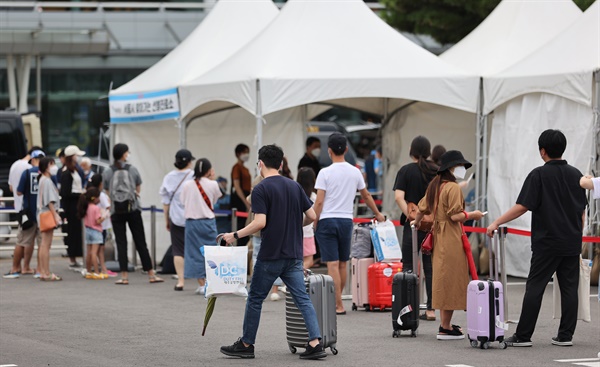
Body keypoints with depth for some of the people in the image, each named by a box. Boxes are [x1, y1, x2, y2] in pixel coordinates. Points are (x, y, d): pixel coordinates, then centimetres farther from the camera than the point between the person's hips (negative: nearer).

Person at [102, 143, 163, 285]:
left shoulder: (107, 172, -2)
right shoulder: (132, 170, 0)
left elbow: (108, 192, 4)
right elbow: (138, 189, 9)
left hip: (117, 211, 0)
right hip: (133, 209, 0)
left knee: (121, 243, 3)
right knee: (141, 243, 6)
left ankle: (124, 276, -2)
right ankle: (151, 274, 8)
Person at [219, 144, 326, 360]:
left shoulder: (261, 189, -11)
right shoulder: (294, 186, 8)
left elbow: (260, 223, -20)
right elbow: (311, 217, 10)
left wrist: (235, 235, -9)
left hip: (270, 255, -5)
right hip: (293, 255, 5)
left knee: (255, 299, 9)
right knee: (302, 300, 1)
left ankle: (246, 345, 18)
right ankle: (315, 343, -10)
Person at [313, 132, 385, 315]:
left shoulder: (325, 173, -9)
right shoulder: (355, 172, 4)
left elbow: (319, 202, -12)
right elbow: (366, 196, 18)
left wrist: (315, 223, -2)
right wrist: (378, 214, 32)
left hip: (327, 220, -4)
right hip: (346, 220, 4)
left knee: (333, 264, -5)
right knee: (343, 264, 14)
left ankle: (338, 306, -8)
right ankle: (336, 300, 26)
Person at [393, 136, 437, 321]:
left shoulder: (406, 171, -4)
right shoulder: (437, 171, 4)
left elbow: (399, 197, -15)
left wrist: (409, 214, -14)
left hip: (412, 224, -3)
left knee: (409, 266, 3)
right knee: (431, 267, 8)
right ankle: (431, 309, 7)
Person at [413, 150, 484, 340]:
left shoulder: (434, 185, 12)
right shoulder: (453, 187, -15)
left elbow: (422, 207, 20)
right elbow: (455, 216, -20)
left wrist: (417, 222, 39)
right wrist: (472, 214, -5)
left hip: (438, 236, 9)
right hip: (451, 238, -9)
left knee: (443, 279, 15)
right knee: (450, 280, -4)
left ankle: (446, 323, 22)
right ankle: (445, 328, -2)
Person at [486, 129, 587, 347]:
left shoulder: (539, 175, -8)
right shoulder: (575, 174, 8)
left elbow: (522, 207, -13)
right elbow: (582, 211, 13)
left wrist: (496, 223, -7)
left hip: (547, 242, -4)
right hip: (572, 243, 5)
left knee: (535, 288, -2)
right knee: (569, 288, 7)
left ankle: (523, 336, -3)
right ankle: (566, 335, 7)